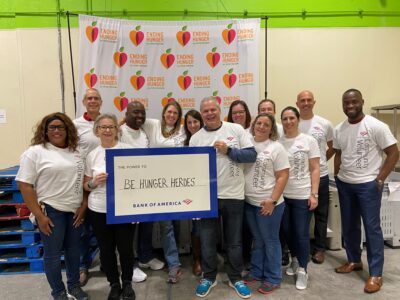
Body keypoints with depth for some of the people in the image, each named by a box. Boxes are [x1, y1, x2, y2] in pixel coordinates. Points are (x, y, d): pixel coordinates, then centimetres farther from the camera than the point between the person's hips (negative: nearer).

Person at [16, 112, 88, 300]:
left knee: (73, 249, 15)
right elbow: (25, 185, -11)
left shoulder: (77, 152, 7)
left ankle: (74, 285, 34)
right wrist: (39, 215, -13)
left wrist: (84, 206, 1)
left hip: (75, 210, 4)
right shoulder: (34, 152, -7)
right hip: (50, 210, -4)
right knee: (53, 254, 8)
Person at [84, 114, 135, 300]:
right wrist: (94, 182, -11)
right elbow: (85, 185, 10)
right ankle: (114, 285, 34)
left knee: (125, 248, 6)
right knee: (106, 250, 12)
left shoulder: (128, 149, -3)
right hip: (99, 210, 2)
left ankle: (127, 283, 32)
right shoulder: (92, 155, 4)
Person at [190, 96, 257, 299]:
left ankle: (235, 278, 33)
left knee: (234, 241, 14)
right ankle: (208, 277, 33)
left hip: (233, 195, -1)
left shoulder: (236, 129, -1)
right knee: (207, 240, 12)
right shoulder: (195, 138, 3)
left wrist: (229, 150, -16)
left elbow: (252, 155, -5)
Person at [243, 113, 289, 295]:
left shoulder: (276, 147, -8)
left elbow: (283, 176, -10)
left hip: (268, 203, -4)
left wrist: (272, 200, -16)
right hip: (249, 201, 5)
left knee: (270, 240, 8)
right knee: (257, 239, 20)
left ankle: (273, 278, 25)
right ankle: (256, 272, 35)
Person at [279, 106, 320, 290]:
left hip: (302, 195, -2)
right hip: (282, 194, 3)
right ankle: (294, 260, 37)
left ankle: (302, 270, 19)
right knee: (287, 231, 13)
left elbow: (315, 170, -2)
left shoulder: (309, 141, -2)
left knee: (301, 233, 3)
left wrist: (314, 194, -9)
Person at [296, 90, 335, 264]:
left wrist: (322, 161, 6)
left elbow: (332, 147, 13)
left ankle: (319, 248, 28)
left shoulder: (325, 124, 0)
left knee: (321, 215, 12)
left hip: (320, 176, 1)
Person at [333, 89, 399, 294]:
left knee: (372, 227, 0)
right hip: (344, 184, 6)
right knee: (348, 225, 15)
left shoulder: (376, 126, -12)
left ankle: (375, 274, 12)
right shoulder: (338, 129, 4)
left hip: (368, 184, -5)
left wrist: (380, 179, -14)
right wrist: (337, 177, 9)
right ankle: (354, 261, 33)